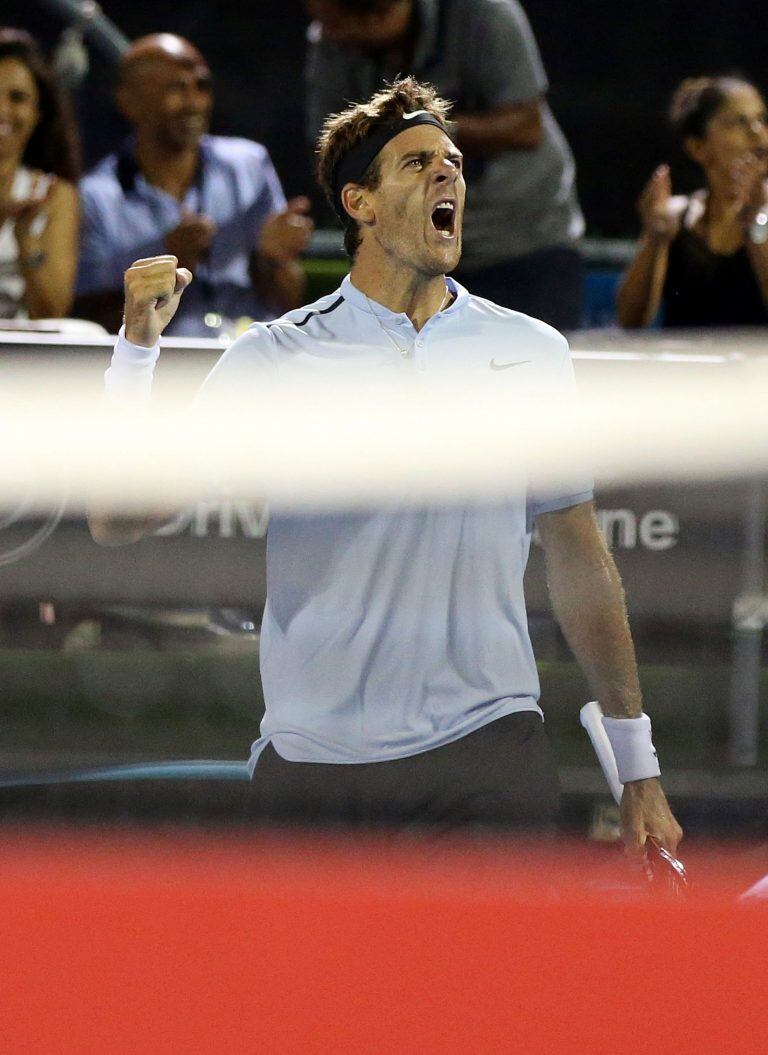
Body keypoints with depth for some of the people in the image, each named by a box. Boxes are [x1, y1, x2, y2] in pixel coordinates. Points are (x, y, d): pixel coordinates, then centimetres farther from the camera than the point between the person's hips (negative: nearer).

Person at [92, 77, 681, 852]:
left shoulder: (531, 352, 9)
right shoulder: (274, 358, 3)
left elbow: (577, 558, 13)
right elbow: (119, 521, -3)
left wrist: (637, 766, 11)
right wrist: (138, 344, -15)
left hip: (490, 751, 1)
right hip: (313, 759, -1)